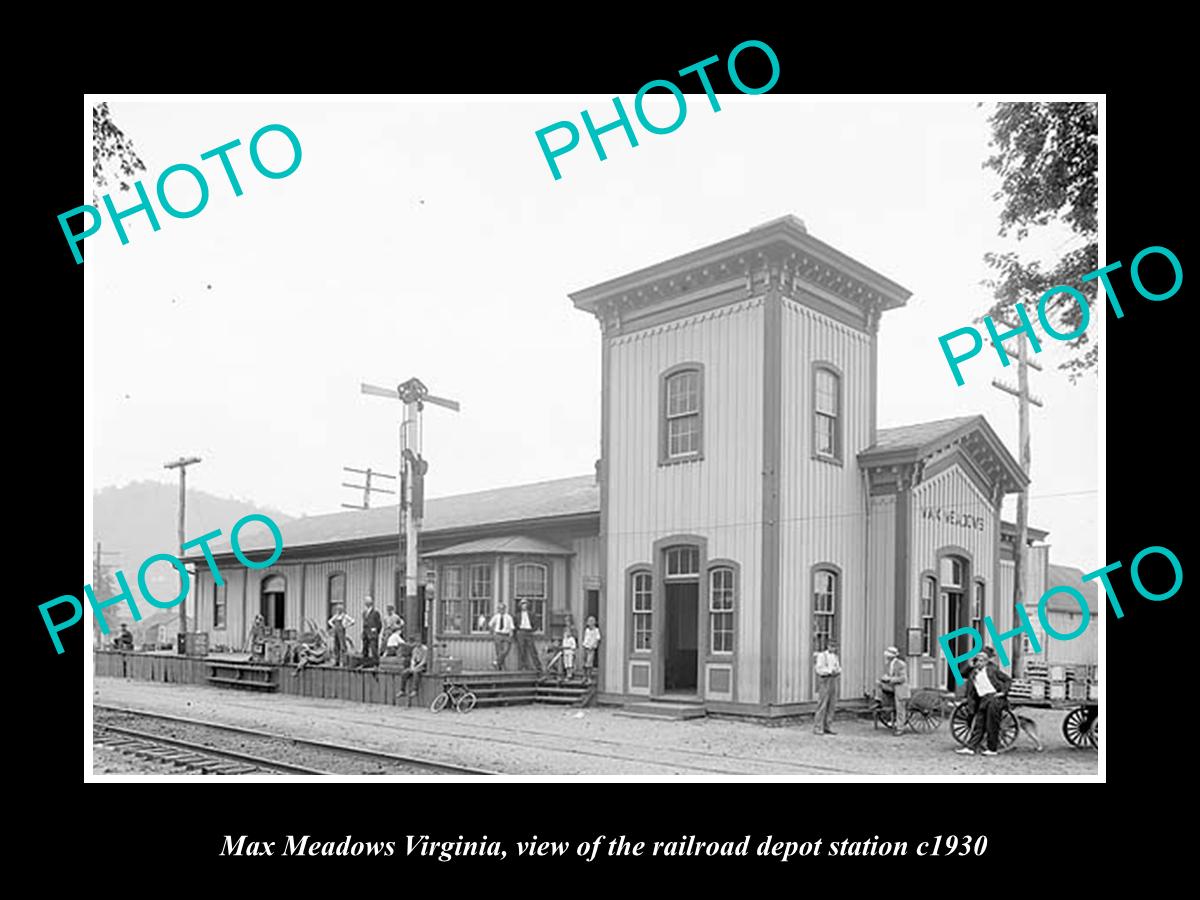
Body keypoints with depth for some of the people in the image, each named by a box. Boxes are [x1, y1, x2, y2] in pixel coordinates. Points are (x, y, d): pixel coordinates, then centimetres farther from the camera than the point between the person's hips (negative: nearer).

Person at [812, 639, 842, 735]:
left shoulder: (835, 656, 15)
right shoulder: (822, 655, -6)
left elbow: (838, 667, 21)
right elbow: (819, 669, -12)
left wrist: (839, 673, 0)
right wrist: (829, 671, -24)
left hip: (834, 680, 7)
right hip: (825, 680, -7)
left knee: (832, 705, 6)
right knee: (822, 705, -9)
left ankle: (826, 727, 14)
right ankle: (817, 727, -5)